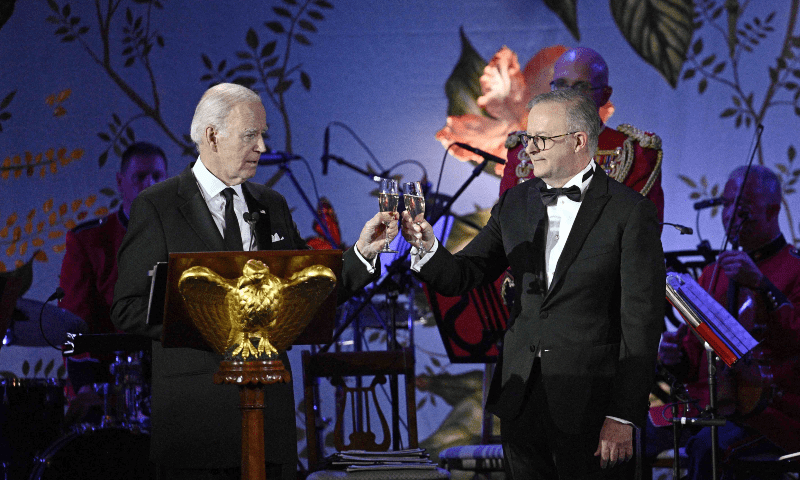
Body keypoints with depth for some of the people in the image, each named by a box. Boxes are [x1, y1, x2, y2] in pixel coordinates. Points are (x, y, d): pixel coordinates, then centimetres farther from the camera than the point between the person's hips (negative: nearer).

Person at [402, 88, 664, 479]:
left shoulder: (630, 212, -8)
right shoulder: (515, 204, 10)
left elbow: (642, 321, -10)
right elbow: (461, 277, 9)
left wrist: (623, 416, -14)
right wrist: (428, 248, -15)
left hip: (589, 405, -5)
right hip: (521, 399, 5)